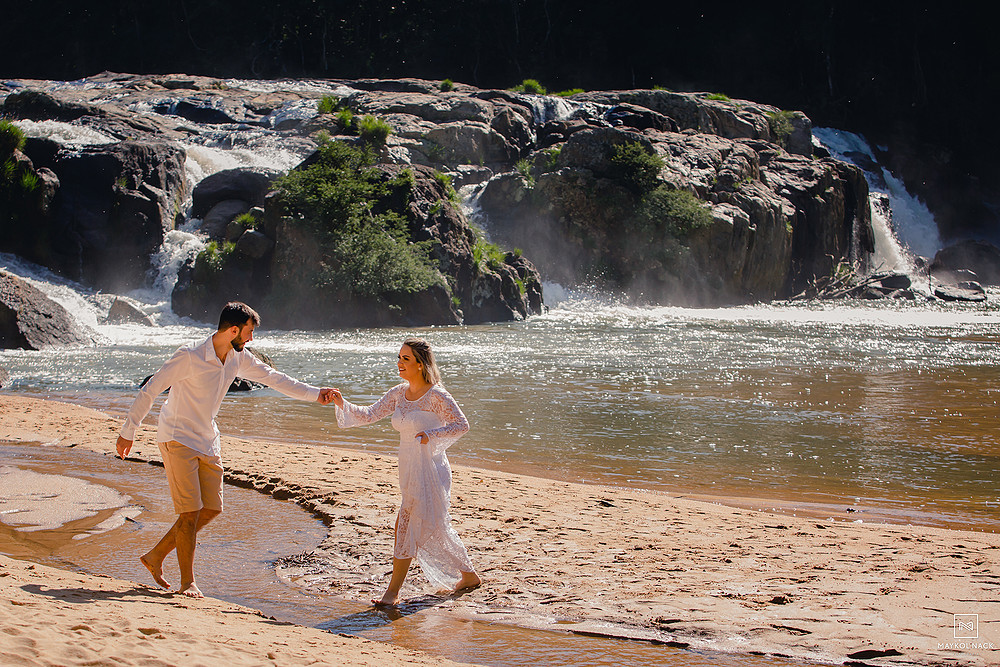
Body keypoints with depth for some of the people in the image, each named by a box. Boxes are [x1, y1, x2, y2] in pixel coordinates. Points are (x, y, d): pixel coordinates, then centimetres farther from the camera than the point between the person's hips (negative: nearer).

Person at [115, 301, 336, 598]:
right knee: (191, 511, -10)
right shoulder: (190, 356, -21)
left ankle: (155, 557, 18)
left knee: (211, 509, 5)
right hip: (177, 439, -8)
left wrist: (315, 393, 4)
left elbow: (272, 378, 11)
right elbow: (149, 390, -15)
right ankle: (187, 582, 1)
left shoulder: (238, 358, 1)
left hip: (207, 441, 8)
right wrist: (128, 432, -11)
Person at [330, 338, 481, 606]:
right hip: (409, 471, 8)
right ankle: (469, 576, 30)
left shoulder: (436, 396, -14)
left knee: (406, 524, -10)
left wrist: (432, 435, -24)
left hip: (430, 470, -8)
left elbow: (462, 425, -11)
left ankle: (393, 591, -4)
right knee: (435, 528, 15)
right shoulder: (398, 393, 7)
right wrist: (343, 404, -10)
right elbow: (369, 415, 5)